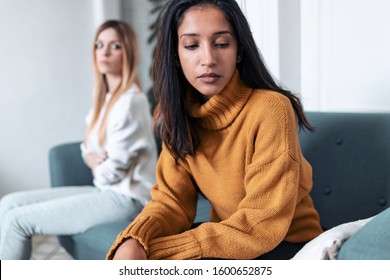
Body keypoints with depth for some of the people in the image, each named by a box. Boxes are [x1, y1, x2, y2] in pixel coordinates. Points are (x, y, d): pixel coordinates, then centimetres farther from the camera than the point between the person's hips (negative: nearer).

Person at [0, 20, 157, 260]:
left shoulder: (131, 101, -18)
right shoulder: (105, 97, 12)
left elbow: (113, 171, -18)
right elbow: (89, 147, 18)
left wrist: (97, 167, 4)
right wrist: (93, 159, -5)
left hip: (125, 199, -9)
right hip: (106, 191, 9)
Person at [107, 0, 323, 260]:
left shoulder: (270, 108, -24)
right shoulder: (178, 113, -4)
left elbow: (261, 226, -25)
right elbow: (172, 198, -6)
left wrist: (154, 251, -28)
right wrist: (133, 241, -28)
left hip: (287, 244, -5)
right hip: (228, 237, 5)